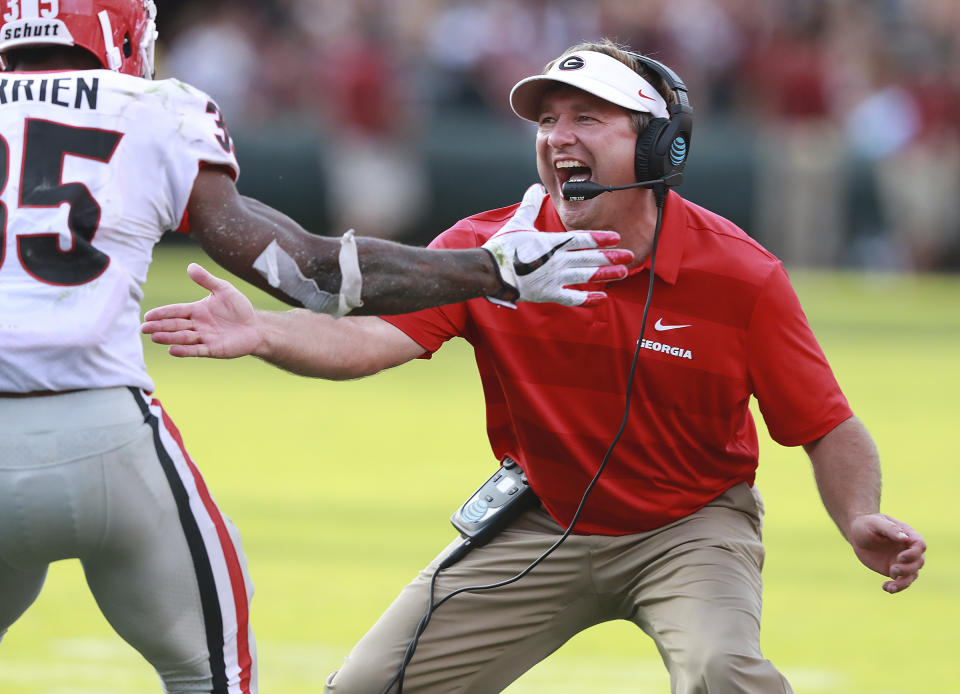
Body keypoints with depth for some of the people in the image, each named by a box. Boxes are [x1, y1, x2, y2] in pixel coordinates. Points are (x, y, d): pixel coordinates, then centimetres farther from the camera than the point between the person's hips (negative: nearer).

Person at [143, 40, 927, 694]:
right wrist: (263, 333, -47)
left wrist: (861, 522, -33)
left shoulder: (740, 275, -18)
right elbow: (376, 336, -27)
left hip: (689, 527, -3)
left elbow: (829, 428, -12)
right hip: (544, 530, 3)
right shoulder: (488, 249, -13)